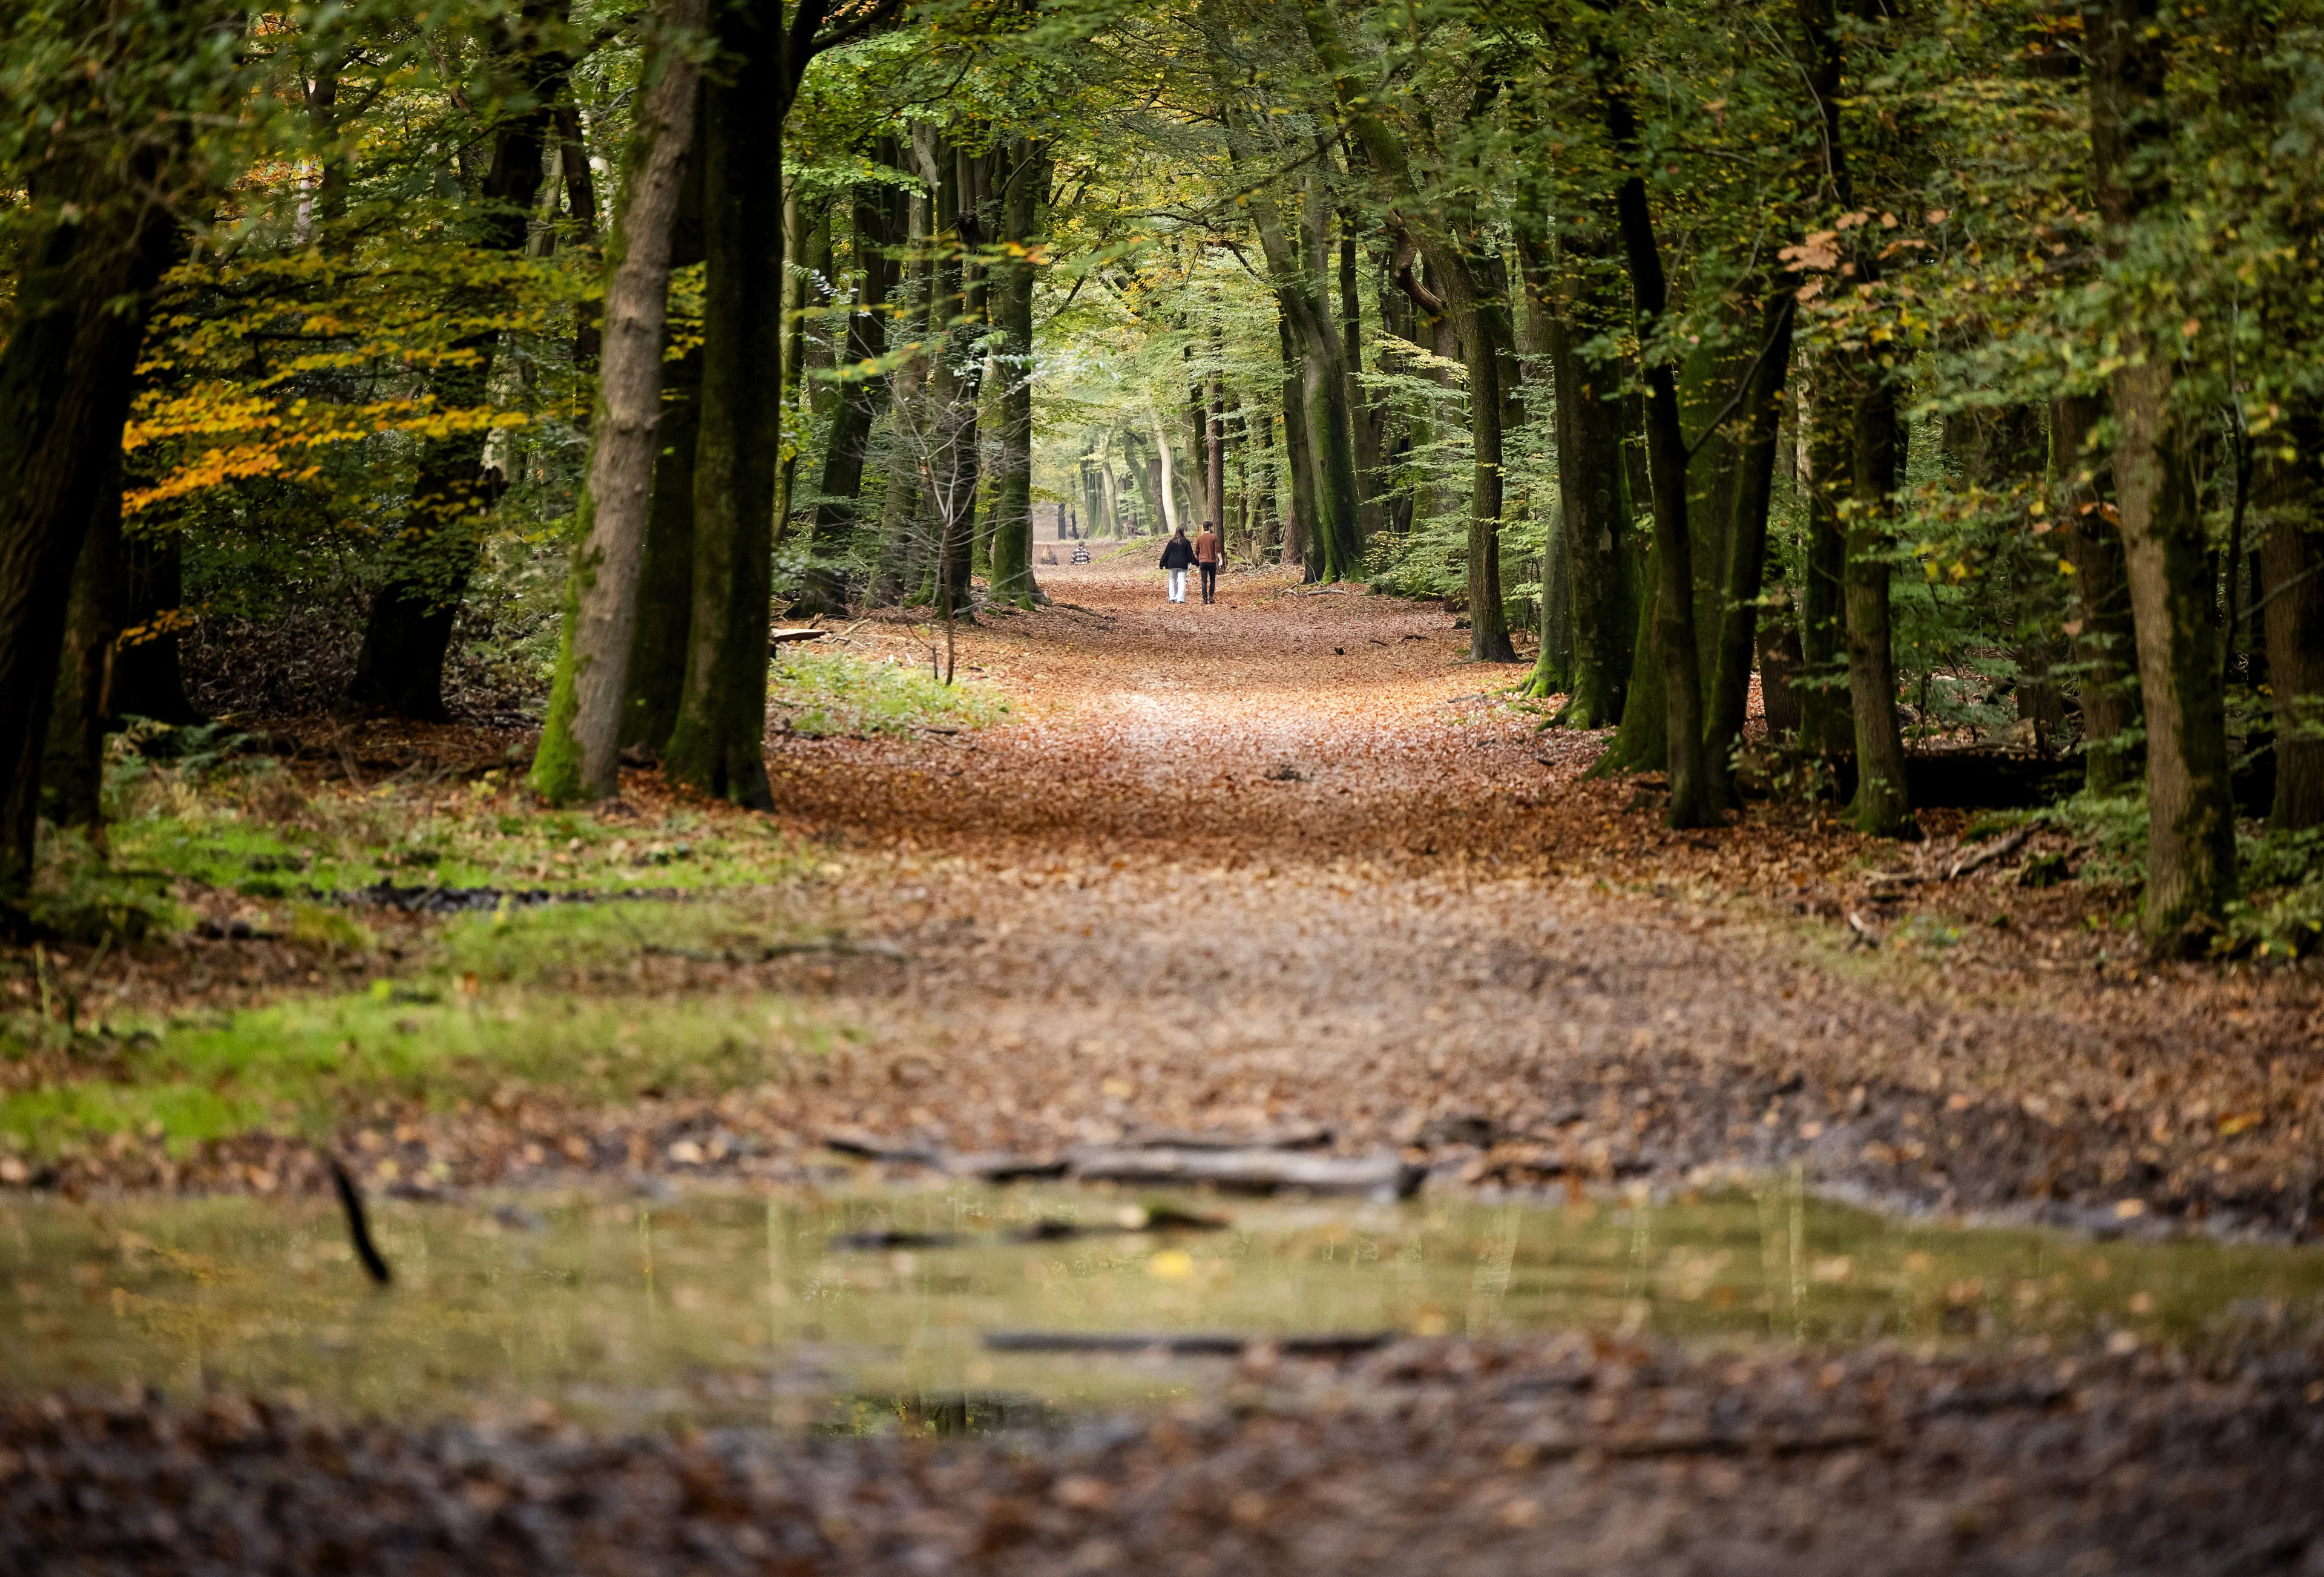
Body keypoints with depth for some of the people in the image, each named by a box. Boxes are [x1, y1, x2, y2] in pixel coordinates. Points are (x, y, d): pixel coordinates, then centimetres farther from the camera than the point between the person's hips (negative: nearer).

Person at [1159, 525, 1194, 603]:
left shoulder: (1172, 542, 1)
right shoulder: (1186, 542, -4)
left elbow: (1166, 554, 3)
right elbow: (1190, 554, 1)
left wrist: (1162, 564, 9)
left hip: (1172, 564, 2)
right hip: (1183, 564, -2)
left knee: (1172, 581, 14)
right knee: (1182, 582, -2)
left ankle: (1172, 598, 10)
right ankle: (1180, 599, -11)